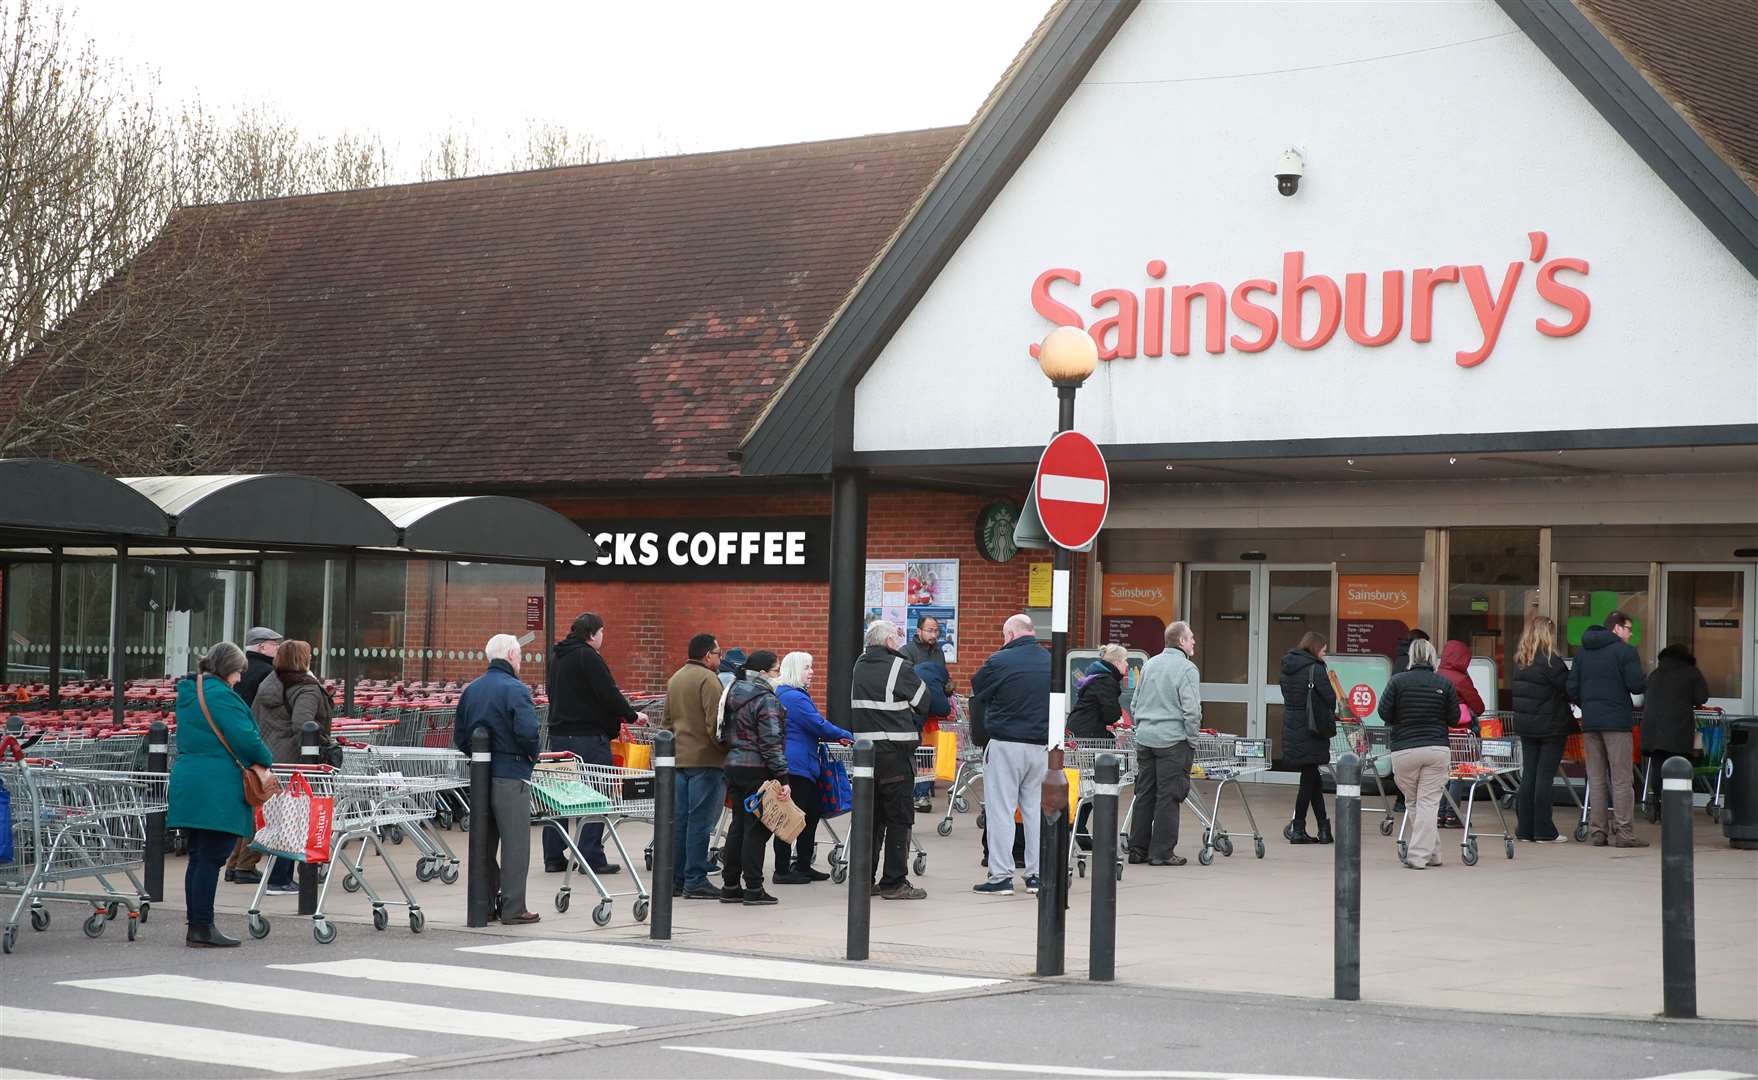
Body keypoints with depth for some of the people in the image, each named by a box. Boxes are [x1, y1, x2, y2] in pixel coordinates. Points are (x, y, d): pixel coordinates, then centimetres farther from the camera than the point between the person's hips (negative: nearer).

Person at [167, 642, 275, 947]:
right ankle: (202, 929, -5)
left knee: (198, 858, 12)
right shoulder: (220, 694, -14)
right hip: (217, 790, -9)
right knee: (210, 859, -6)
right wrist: (266, 759, 1)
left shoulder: (189, 693, 16)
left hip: (188, 782, 9)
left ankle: (197, 926, 15)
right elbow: (245, 737, -18)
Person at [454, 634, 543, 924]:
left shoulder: (471, 690, 11)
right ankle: (513, 908, 0)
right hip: (510, 775, -7)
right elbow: (527, 731, -22)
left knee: (484, 843, 14)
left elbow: (459, 736, 12)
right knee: (515, 844, -1)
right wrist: (532, 755, -4)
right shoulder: (515, 690, -13)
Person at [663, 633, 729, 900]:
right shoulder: (708, 680, -11)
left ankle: (676, 879, 15)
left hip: (678, 758, 9)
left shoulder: (675, 679, 17)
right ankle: (695, 882, -5)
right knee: (700, 822, -6)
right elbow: (715, 724, -18)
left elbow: (667, 722, 21)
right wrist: (726, 750, -9)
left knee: (679, 819, 11)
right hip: (705, 760, -8)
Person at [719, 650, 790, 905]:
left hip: (734, 766, 9)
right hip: (757, 770, -9)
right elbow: (771, 742, -19)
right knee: (756, 827, -4)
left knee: (739, 825, 13)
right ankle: (753, 889, -2)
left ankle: (730, 887, 17)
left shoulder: (734, 695, 13)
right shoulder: (766, 700, -14)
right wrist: (782, 777, -17)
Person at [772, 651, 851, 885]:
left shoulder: (782, 694, 19)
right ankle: (782, 870, -2)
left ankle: (803, 866, 21)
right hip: (796, 766, -11)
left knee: (813, 812, 15)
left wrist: (836, 737, 15)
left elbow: (809, 727, 25)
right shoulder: (794, 697, -16)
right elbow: (819, 725, -16)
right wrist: (846, 736, -3)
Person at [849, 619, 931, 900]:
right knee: (899, 817, 0)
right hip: (895, 751, -6)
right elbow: (924, 703, -1)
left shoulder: (860, 666, 9)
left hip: (864, 748, 6)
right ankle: (893, 882, 0)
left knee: (870, 816, 13)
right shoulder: (900, 667, -10)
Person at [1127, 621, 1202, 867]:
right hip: (1173, 740, -6)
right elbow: (1192, 710, -16)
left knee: (1144, 794, 11)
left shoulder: (1149, 665, 11)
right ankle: (1162, 852, 0)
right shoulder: (1186, 669, -10)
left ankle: (1138, 849, 14)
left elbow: (1135, 704, 18)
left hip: (1145, 738, 6)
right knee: (1168, 797, -1)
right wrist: (1191, 738, -5)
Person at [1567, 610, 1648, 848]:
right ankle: (1623, 833, -6)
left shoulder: (1582, 652, 12)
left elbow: (1572, 689, 9)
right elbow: (1637, 685, -13)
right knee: (1621, 779, -3)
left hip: (1590, 722, 6)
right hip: (1617, 721, -6)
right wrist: (1644, 683, 9)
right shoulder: (1624, 651, -7)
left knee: (1596, 779, 9)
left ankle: (1597, 831, 8)